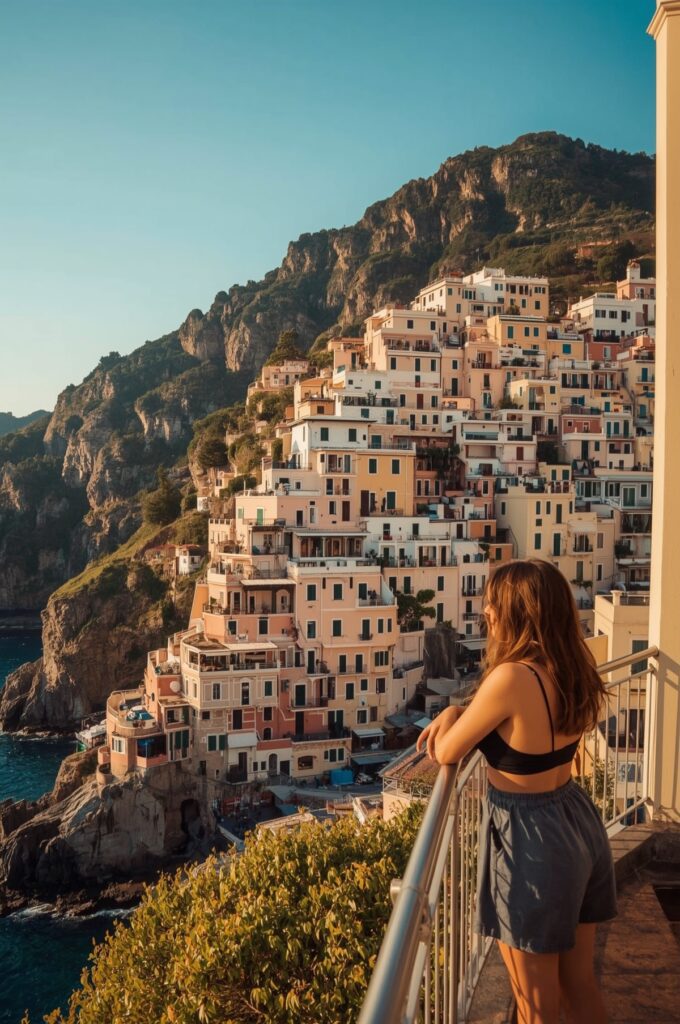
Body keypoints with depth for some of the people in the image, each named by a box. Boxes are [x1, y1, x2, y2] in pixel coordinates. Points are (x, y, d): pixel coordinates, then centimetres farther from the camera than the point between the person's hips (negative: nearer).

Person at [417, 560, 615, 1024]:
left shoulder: (513, 677, -27)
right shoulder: (571, 669, -2)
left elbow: (446, 754, -16)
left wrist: (451, 723, 6)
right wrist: (456, 713, 0)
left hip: (530, 838, -8)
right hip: (578, 822, 8)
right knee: (580, 985, 23)